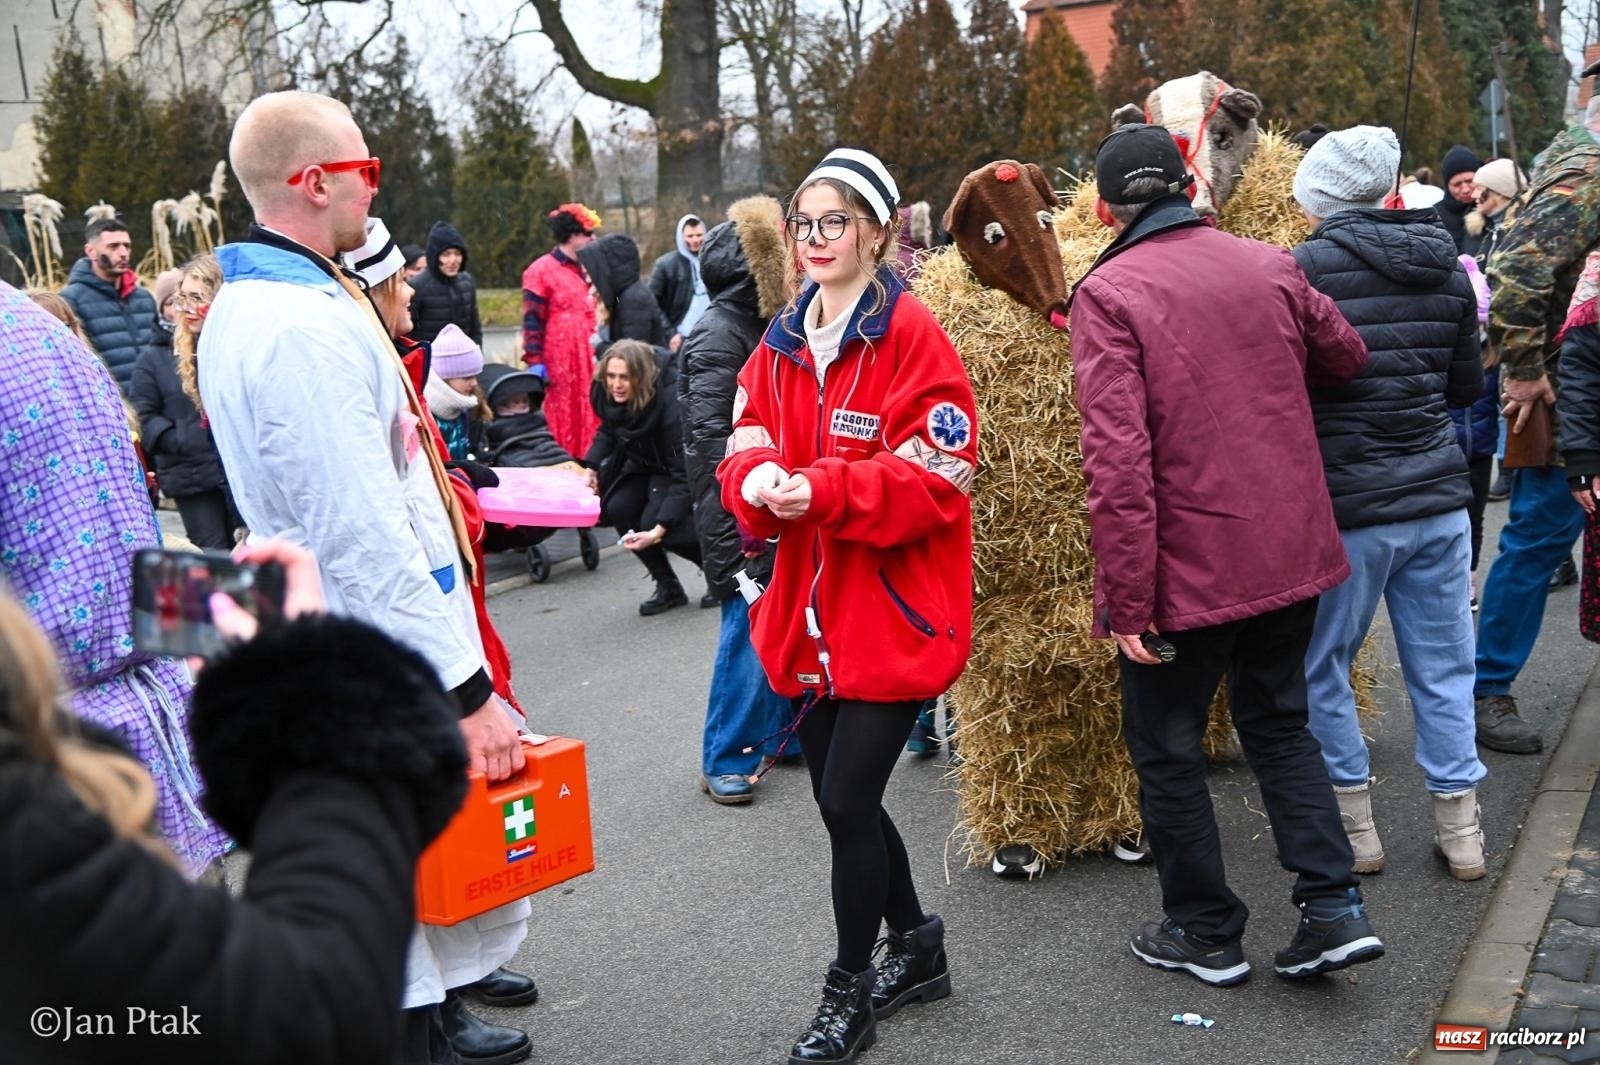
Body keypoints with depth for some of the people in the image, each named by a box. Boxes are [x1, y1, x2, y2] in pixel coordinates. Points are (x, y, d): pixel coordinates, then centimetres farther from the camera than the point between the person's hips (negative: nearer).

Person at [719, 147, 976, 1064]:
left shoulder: (913, 336, -11)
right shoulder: (782, 343, 11)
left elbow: (938, 479, -17)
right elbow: (749, 442, 8)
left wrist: (820, 489, -26)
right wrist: (757, 478, -16)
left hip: (895, 616, -7)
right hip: (813, 613, 7)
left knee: (847, 802, -3)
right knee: (841, 799, 15)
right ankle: (918, 947, 39)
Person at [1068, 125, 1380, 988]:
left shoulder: (1109, 293, -13)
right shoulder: (1270, 266, 3)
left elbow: (1116, 457, -21)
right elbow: (1346, 359, 18)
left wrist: (1127, 599, -18)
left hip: (1186, 567, -5)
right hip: (1289, 553, 6)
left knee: (1166, 746, 12)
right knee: (1279, 723, 22)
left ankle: (1205, 933, 23)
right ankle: (1333, 908, 16)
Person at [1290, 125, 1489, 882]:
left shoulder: (1307, 268, -11)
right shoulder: (1445, 266, 6)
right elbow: (1467, 386, 15)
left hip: (1348, 506, -5)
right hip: (1439, 496, 5)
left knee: (1322, 670, 11)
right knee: (1443, 669, 14)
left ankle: (1355, 826, 19)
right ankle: (1459, 826, 21)